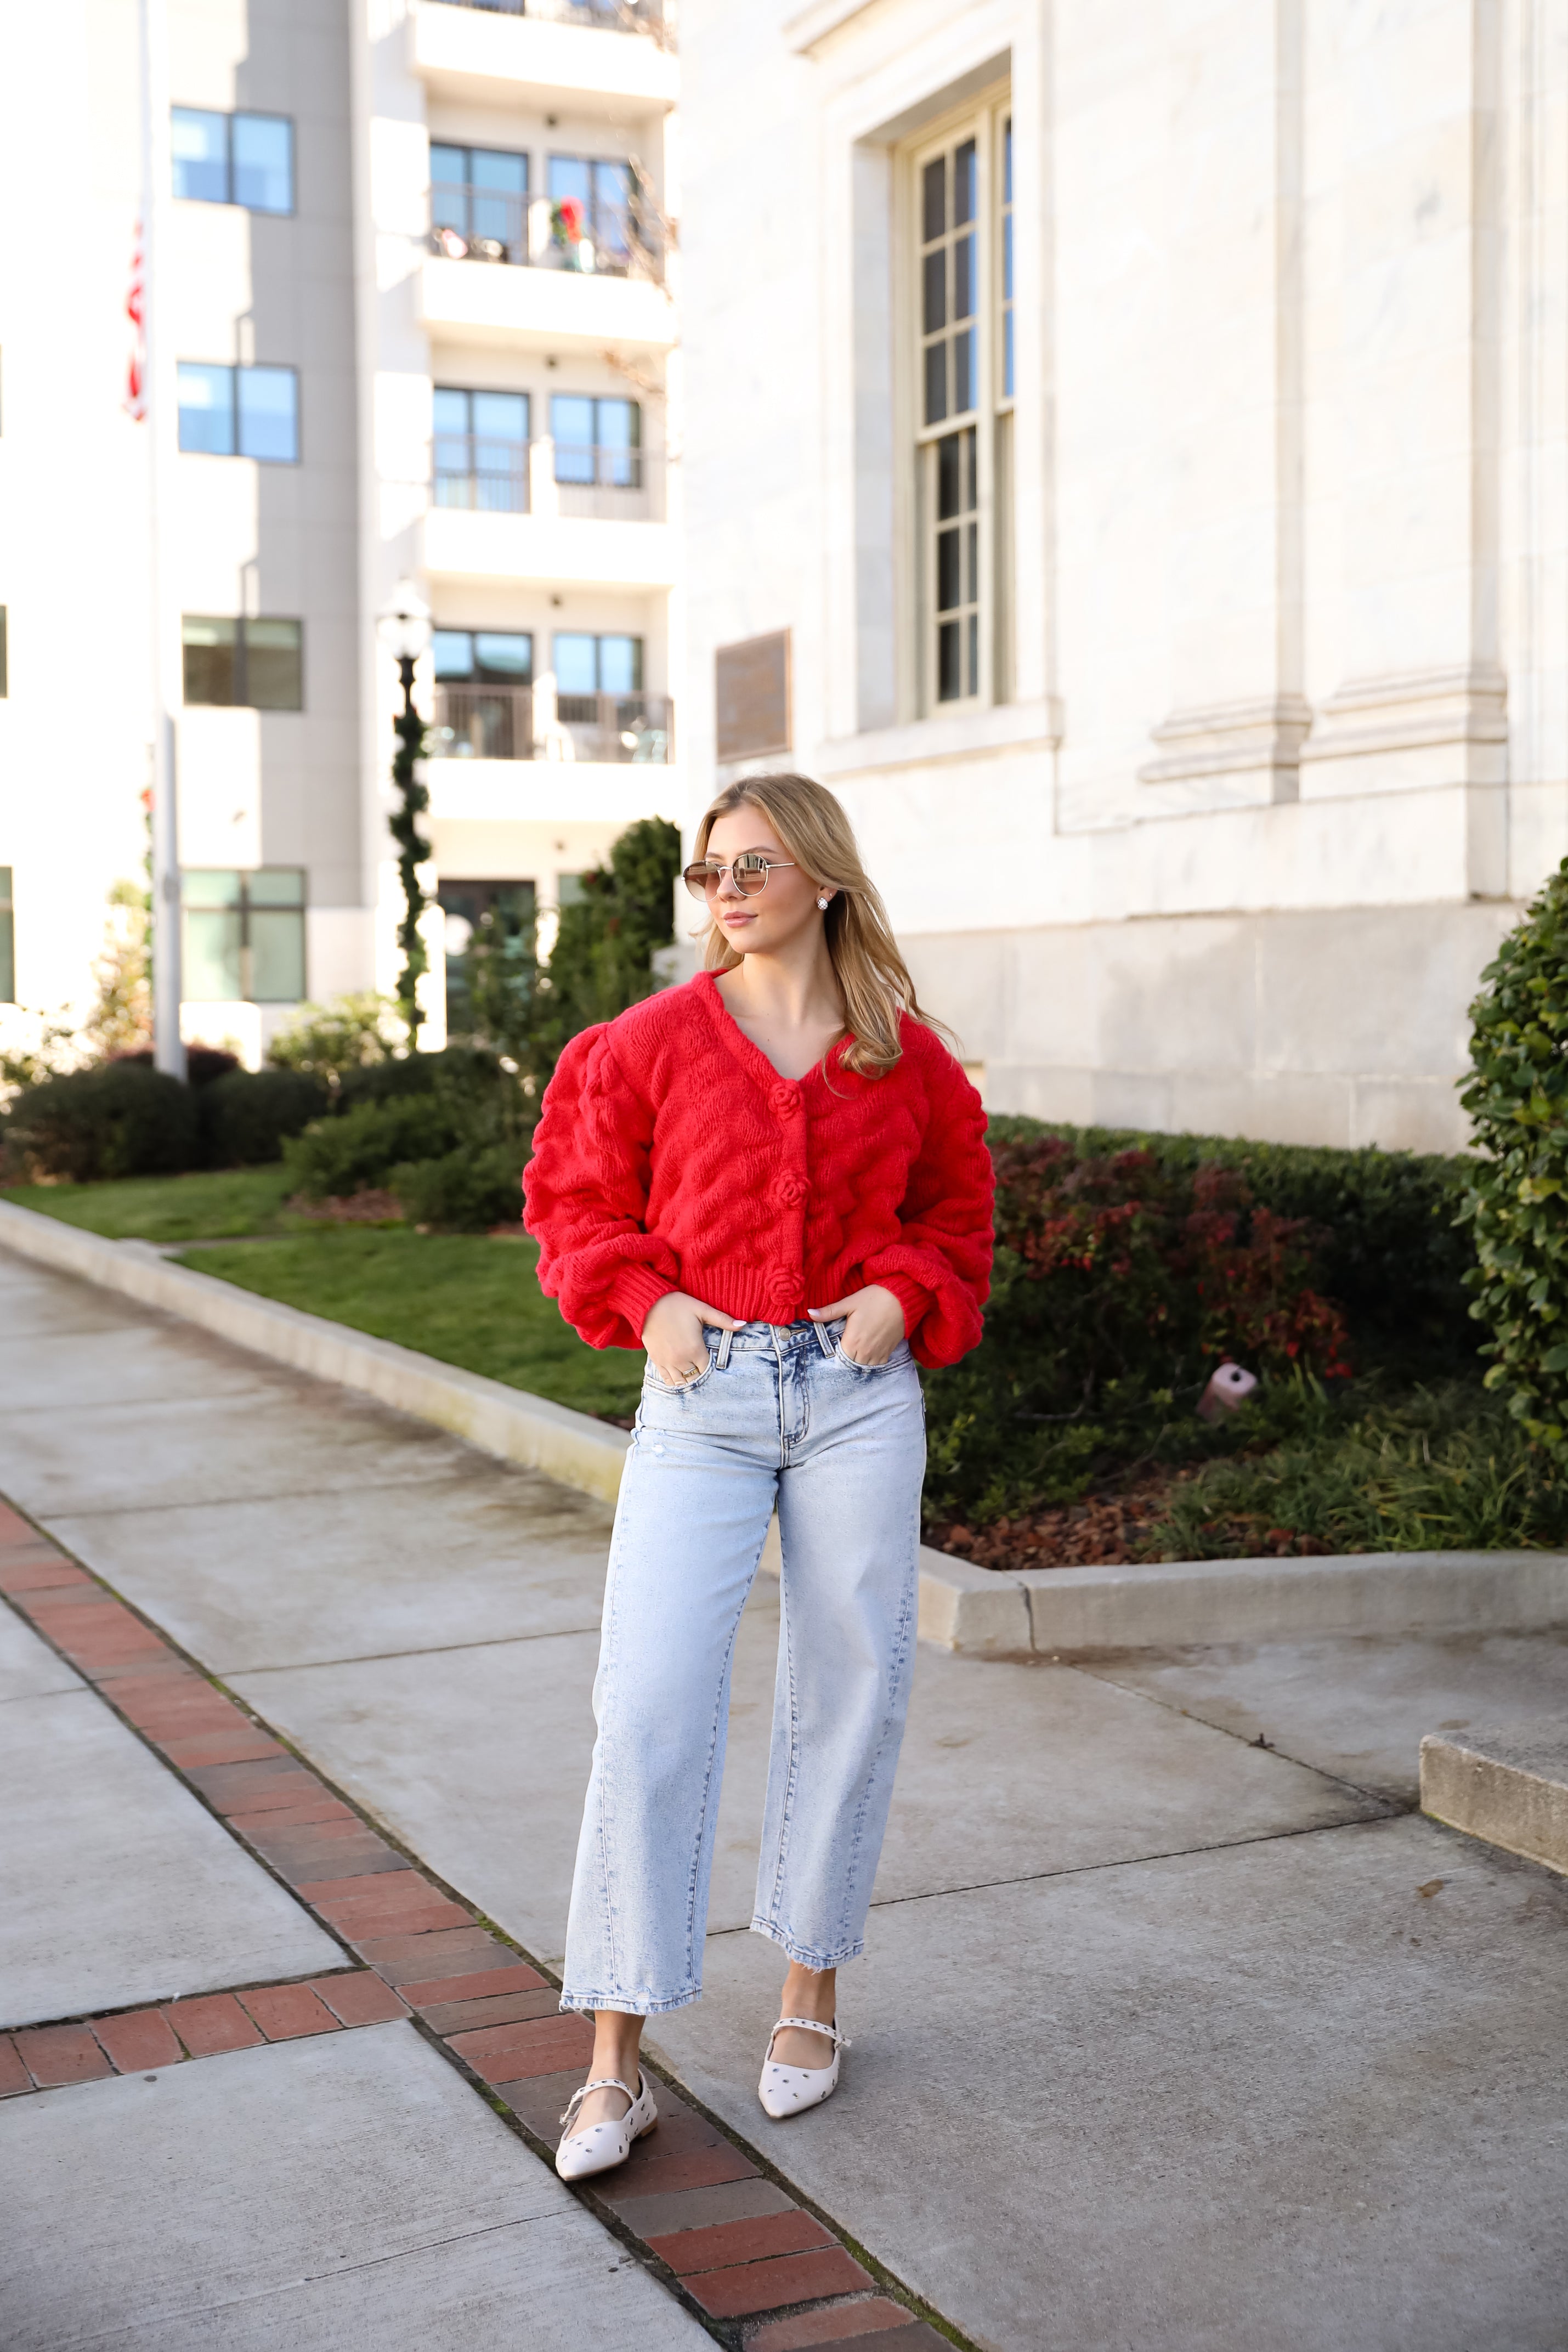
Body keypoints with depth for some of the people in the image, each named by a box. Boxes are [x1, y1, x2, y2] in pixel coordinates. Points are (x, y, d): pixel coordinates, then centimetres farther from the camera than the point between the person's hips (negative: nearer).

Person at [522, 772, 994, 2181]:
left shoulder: (906, 1055, 5)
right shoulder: (653, 1043, 1)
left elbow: (957, 1207, 14)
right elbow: (578, 1198, 9)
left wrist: (907, 1294, -3)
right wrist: (647, 1302, -5)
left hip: (859, 1393, 2)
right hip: (705, 1395, -1)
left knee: (848, 1691, 9)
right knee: (650, 1703, -8)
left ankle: (813, 1995, 29)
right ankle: (617, 2065, 2)